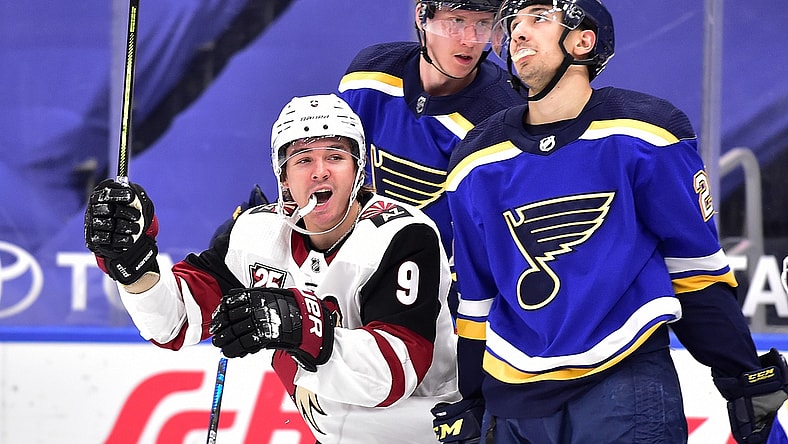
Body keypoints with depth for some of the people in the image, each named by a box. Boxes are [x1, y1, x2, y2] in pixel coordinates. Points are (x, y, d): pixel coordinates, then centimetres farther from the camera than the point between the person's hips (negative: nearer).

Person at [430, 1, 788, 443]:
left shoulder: (644, 133, -5)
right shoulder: (477, 164, 6)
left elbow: (697, 265, 0)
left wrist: (748, 380, 0)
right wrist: (468, 405, 17)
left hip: (626, 382, -4)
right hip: (513, 391, 4)